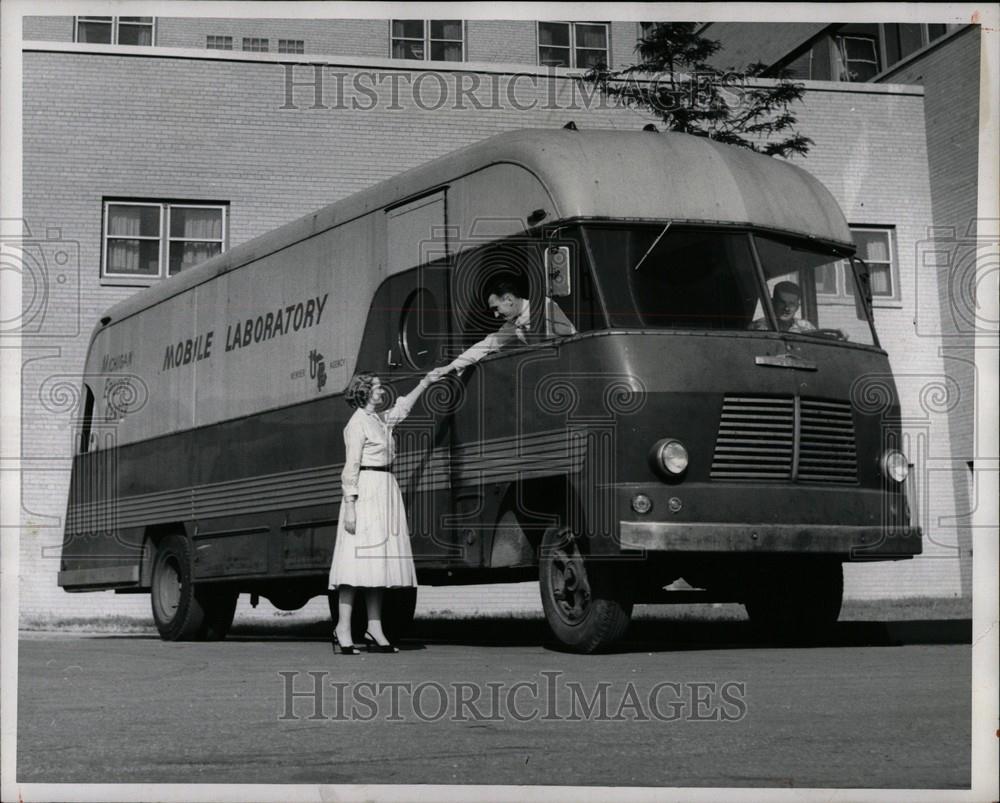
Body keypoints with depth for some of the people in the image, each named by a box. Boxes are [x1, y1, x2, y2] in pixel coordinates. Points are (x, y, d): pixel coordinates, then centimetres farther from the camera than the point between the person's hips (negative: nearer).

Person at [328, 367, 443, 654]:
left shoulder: (381, 420, 17)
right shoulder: (358, 423, -9)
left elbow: (403, 406, 37)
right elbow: (351, 467, -14)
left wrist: (426, 381, 39)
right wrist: (350, 506, -20)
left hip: (385, 494, 9)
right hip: (365, 493, -9)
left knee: (378, 560, 8)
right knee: (357, 559, -11)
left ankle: (375, 628, 10)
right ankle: (343, 630, -12)